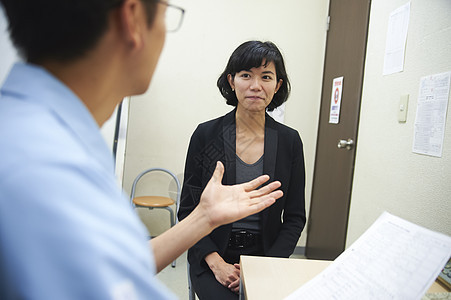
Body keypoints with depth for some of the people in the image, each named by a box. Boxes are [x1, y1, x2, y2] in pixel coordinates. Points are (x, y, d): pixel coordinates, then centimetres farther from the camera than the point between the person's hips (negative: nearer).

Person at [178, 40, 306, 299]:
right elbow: (188, 209, -1)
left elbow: (295, 217, 4)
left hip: (267, 254, 1)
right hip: (212, 256, -1)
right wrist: (216, 263, -11)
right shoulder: (206, 134, -4)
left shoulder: (289, 141, -1)